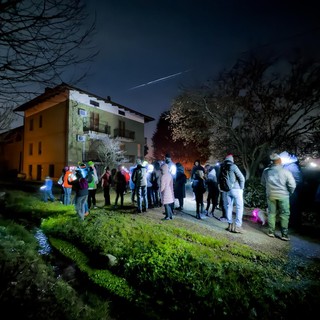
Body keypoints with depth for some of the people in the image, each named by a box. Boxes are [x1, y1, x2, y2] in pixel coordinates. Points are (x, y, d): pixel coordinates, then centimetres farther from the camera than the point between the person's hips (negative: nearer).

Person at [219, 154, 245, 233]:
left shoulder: (221, 168, 10)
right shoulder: (233, 166, -4)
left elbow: (219, 179, 11)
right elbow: (241, 178, -7)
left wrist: (221, 188, 14)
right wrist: (241, 188, 3)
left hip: (225, 190, 5)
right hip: (235, 189, -5)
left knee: (228, 206, 12)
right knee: (239, 207, 2)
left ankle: (230, 224, 14)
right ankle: (237, 226, -1)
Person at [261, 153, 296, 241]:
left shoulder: (266, 171, -5)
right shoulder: (285, 171, -14)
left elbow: (263, 183, 8)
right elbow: (292, 185, -10)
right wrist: (290, 193, 8)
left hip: (270, 195, 3)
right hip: (283, 195, -2)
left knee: (271, 213, 13)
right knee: (284, 214, 9)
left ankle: (271, 231, 21)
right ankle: (284, 234, 13)